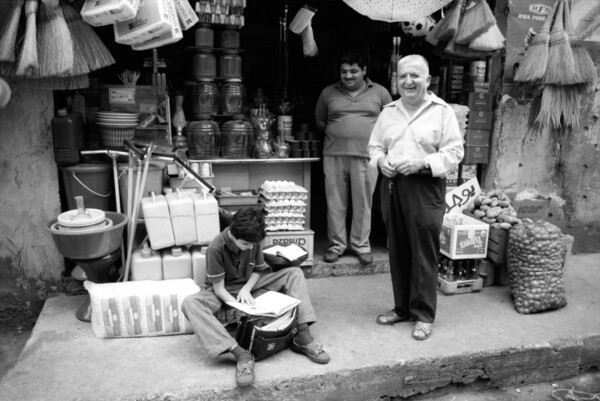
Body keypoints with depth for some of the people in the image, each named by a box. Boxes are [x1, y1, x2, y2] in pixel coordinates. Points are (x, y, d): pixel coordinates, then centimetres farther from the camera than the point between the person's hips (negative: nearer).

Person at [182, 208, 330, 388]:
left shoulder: (253, 242, -13)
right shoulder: (216, 248, -26)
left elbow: (258, 271, 1)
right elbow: (219, 288, -21)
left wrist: (246, 288, -20)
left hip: (249, 286, 4)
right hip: (225, 293, -3)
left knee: (295, 273, -13)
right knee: (190, 304, -37)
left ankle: (302, 336, -22)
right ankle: (240, 353, -45)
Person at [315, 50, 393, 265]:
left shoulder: (380, 92, 6)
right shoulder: (328, 93, 9)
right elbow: (320, 121, 17)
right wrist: (337, 134, 8)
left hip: (366, 156, -1)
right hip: (334, 155, 1)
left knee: (363, 203, 4)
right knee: (335, 202, 5)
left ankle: (361, 245, 18)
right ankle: (336, 244, 18)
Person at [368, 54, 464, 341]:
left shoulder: (442, 111, -1)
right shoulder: (388, 111, 12)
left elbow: (454, 153, -5)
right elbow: (374, 145, 18)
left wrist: (422, 163, -17)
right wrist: (380, 160, -3)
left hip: (425, 188, -4)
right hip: (392, 185, 5)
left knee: (424, 253, -1)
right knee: (397, 251, 11)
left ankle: (423, 314, 13)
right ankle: (402, 307, 26)